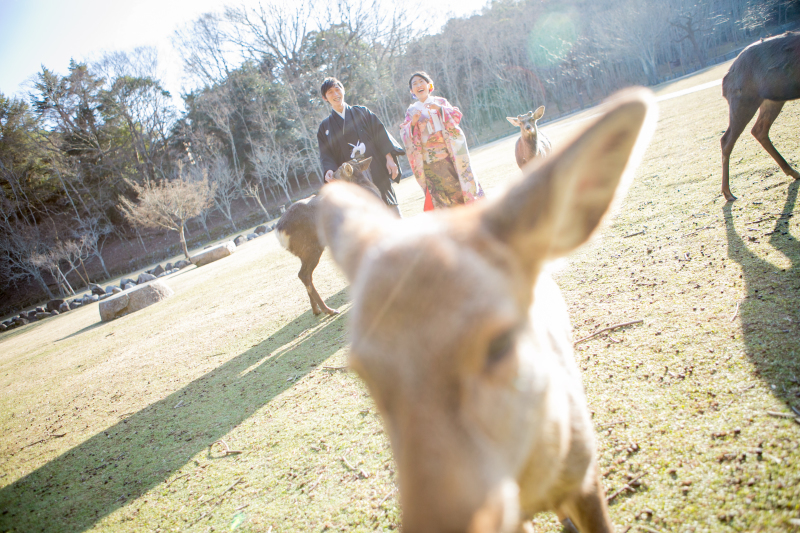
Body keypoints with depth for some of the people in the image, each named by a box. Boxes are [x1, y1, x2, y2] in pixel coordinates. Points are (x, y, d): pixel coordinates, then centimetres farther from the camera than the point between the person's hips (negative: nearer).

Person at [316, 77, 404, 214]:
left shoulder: (361, 112, 13)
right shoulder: (325, 127, 13)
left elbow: (380, 133, 7)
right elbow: (326, 155, 5)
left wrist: (389, 158, -5)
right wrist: (329, 170, -16)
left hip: (377, 171, 1)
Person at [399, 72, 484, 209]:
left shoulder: (440, 101, 13)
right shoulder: (412, 111, 11)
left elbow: (457, 115, 1)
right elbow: (405, 134, 3)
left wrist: (441, 109, -14)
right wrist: (412, 123, -17)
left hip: (450, 151, 1)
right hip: (431, 157, -1)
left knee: (460, 179, -3)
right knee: (441, 188, -6)